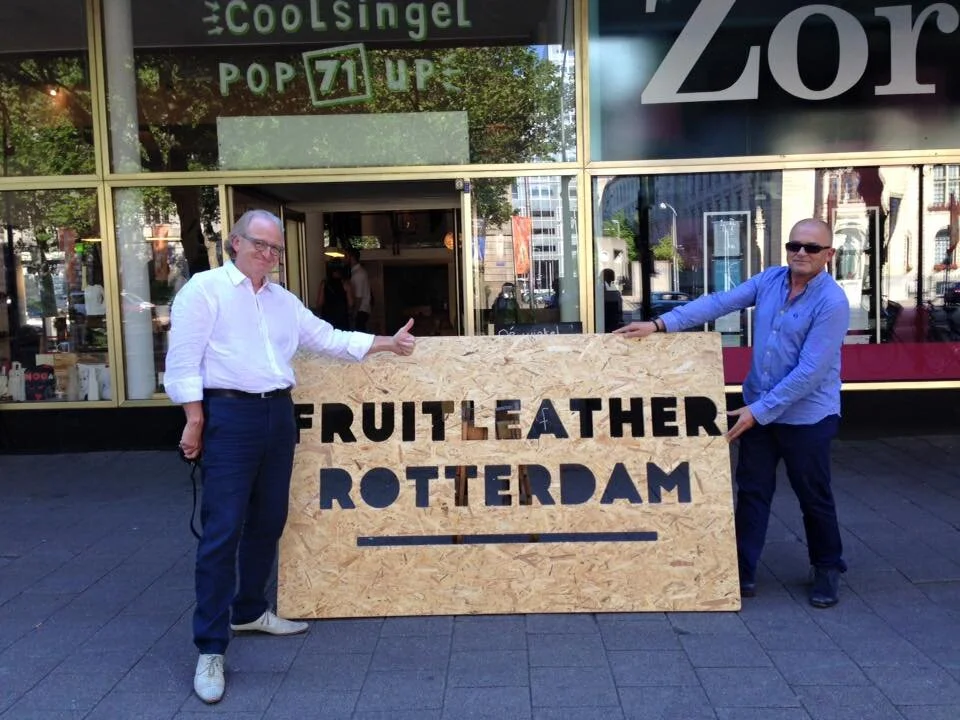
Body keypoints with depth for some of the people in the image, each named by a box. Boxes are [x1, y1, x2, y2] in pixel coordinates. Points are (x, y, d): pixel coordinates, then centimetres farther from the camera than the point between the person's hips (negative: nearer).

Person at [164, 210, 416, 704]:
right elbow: (184, 359, -8)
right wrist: (195, 421, -12)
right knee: (223, 530, -8)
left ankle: (249, 611, 31)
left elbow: (330, 339, 20)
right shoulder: (205, 288, -3)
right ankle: (211, 647, -1)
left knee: (267, 523, 13)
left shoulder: (283, 300, 16)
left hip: (278, 412, 7)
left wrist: (387, 343, 17)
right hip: (229, 413, -7)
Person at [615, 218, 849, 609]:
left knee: (814, 498, 10)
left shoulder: (832, 303, -20)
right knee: (752, 492, 10)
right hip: (758, 408, 6)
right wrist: (662, 323, -13)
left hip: (806, 416, -5)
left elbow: (809, 372, -23)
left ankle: (828, 570, 32)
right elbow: (719, 302, -5)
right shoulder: (770, 279, 0)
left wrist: (760, 411, -21)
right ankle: (744, 572, 21)